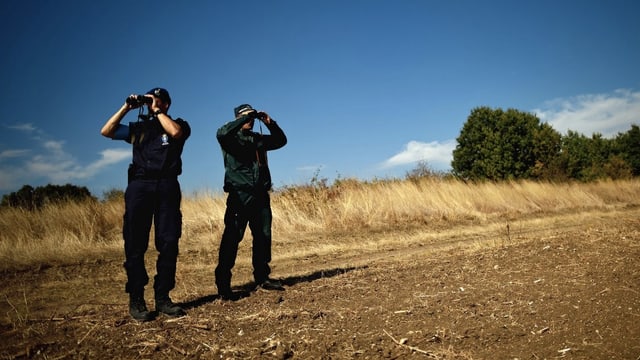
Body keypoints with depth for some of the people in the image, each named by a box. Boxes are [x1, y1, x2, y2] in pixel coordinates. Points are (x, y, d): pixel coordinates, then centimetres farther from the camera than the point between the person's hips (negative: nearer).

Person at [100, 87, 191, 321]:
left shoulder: (178, 124, 13)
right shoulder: (138, 127, 21)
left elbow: (175, 132, -11)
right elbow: (106, 131, 13)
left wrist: (157, 110, 0)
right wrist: (126, 108, 8)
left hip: (166, 187, -2)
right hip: (139, 186, 2)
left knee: (168, 243, -4)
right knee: (135, 244, -2)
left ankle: (162, 297, 5)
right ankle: (136, 300, 3)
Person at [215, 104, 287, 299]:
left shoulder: (258, 138, 20)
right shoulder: (231, 138, 3)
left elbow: (281, 140, 22)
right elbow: (221, 133, -20)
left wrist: (270, 123, 7)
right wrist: (245, 118, -15)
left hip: (260, 194, 6)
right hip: (239, 194, -6)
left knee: (264, 236, 8)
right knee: (232, 237, -10)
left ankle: (262, 277, 19)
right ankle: (223, 282, -8)